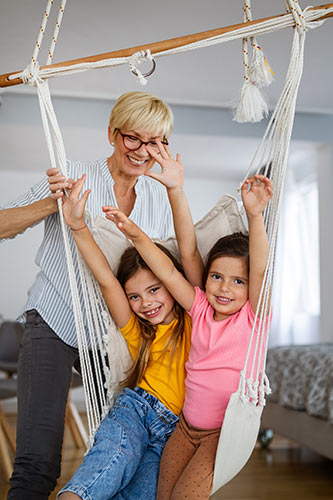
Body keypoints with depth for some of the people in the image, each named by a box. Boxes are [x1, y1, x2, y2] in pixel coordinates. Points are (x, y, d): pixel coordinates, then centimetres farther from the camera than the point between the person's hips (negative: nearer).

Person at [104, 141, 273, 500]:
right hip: (187, 424, 5)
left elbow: (260, 271, -25)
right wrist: (135, 234, -20)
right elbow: (173, 266, -8)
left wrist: (254, 215, -38)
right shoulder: (201, 309, 0)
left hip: (228, 429, -5)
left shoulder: (252, 317, -10)